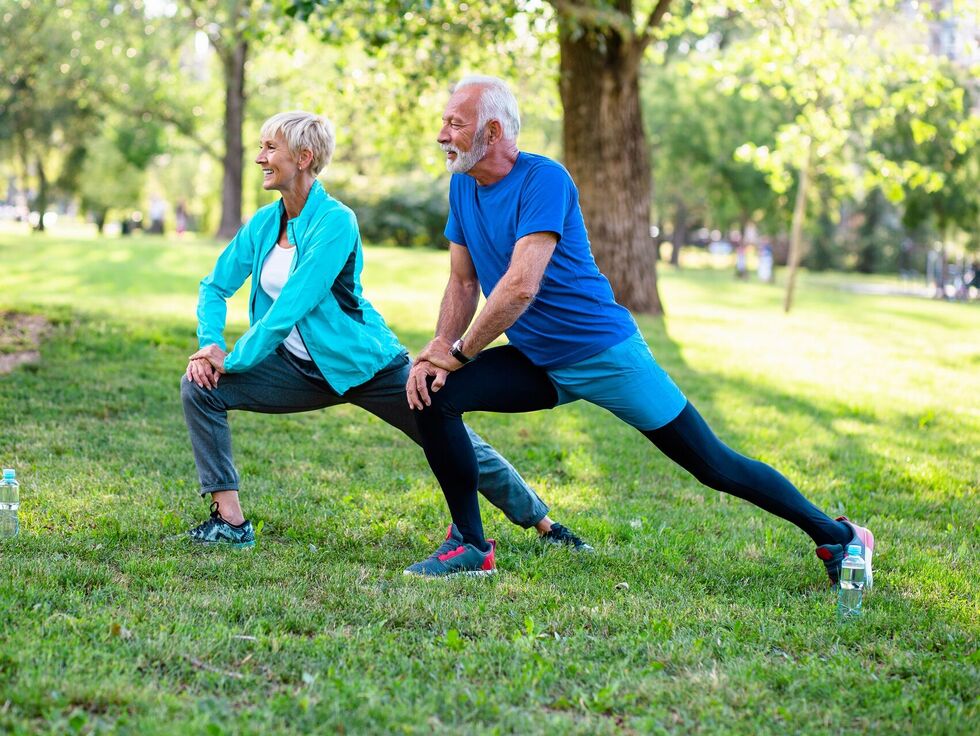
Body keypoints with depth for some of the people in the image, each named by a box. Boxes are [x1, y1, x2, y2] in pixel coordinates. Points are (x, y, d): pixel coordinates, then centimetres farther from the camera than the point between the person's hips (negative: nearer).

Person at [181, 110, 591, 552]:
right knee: (200, 386, -12)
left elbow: (290, 308, -25)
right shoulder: (262, 224, 0)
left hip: (364, 365, -6)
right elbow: (215, 286, 7)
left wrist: (232, 360, -20)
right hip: (301, 369, 6)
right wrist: (211, 344, -12)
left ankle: (545, 526, 19)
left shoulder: (334, 221, -20)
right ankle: (230, 522, -7)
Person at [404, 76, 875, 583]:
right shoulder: (462, 186, 3)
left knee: (715, 466, -3)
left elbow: (520, 287, -29)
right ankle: (472, 549, -2)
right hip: (536, 364, 7)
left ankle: (835, 536, 14)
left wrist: (458, 351, -20)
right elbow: (463, 283, 8)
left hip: (603, 353, -7)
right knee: (433, 394, -13)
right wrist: (436, 352, -8)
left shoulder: (543, 180, -21)